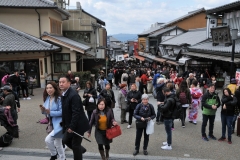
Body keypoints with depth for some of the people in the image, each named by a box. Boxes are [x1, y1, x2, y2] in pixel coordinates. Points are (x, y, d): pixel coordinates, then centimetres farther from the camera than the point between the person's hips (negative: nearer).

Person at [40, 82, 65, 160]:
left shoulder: (59, 99, -19)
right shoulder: (47, 99, 4)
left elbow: (62, 112, -23)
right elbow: (46, 111, 11)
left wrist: (50, 112, -27)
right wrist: (43, 110, -11)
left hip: (59, 124, -8)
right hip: (53, 123, 8)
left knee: (48, 140, -9)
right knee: (58, 143, 15)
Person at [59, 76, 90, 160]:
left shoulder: (73, 95, -24)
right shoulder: (63, 94, 5)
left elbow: (76, 113, -26)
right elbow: (65, 111, 11)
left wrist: (72, 127, -23)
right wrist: (65, 124, 8)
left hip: (78, 125, -9)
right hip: (70, 124, 9)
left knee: (75, 145, 3)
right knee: (65, 140, 17)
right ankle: (81, 150, 38)